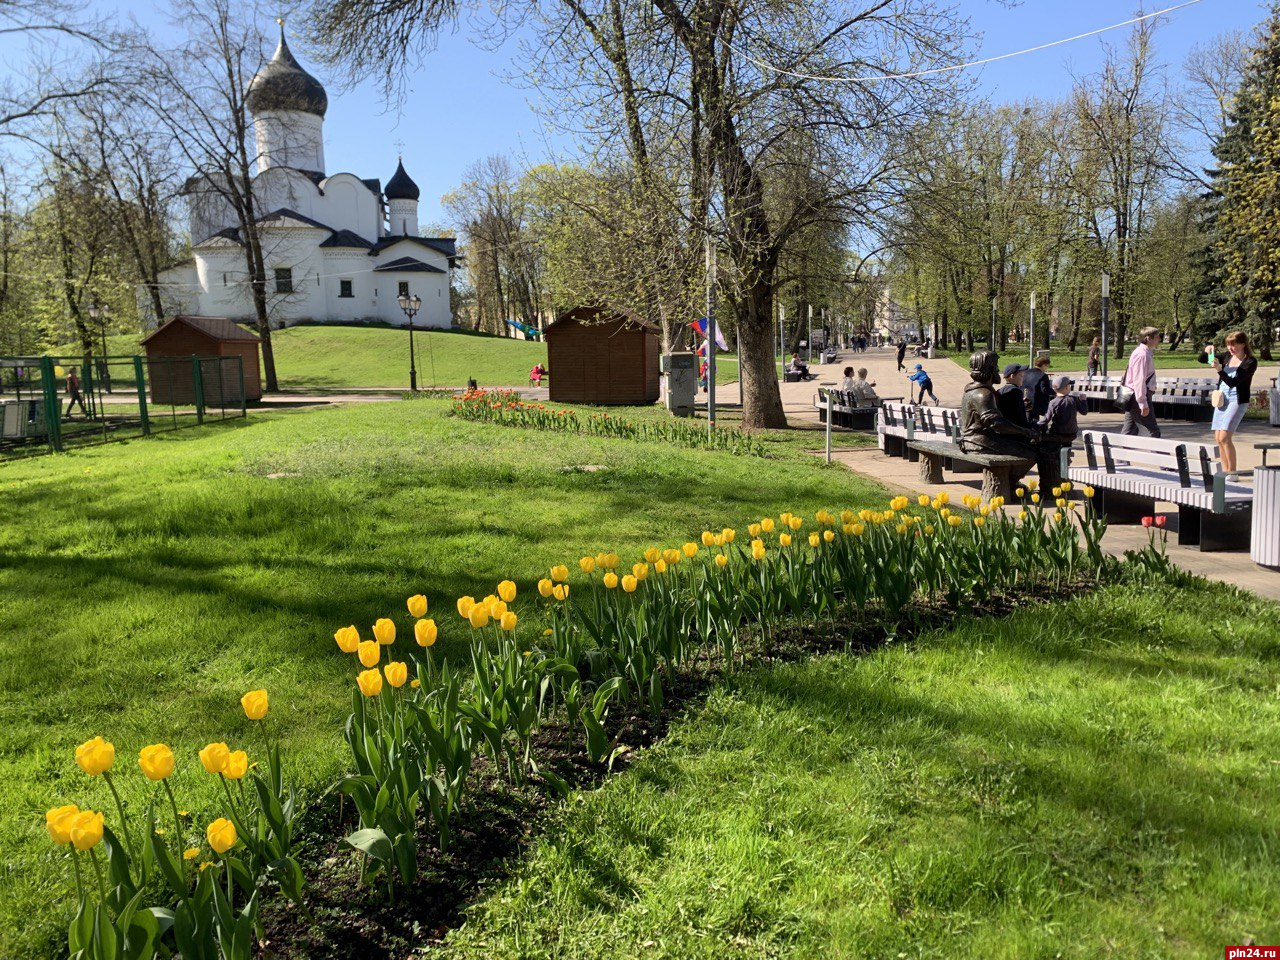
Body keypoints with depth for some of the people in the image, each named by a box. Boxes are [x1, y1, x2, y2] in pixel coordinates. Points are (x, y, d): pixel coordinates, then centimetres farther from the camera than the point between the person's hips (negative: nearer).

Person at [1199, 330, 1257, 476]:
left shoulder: (1250, 362, -11)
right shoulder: (1227, 357, 6)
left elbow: (1233, 382, -20)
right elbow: (1202, 360, 13)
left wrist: (1219, 369, -33)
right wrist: (1207, 350, -7)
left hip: (1237, 401, -7)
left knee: (1224, 437, -16)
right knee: (1218, 438, 6)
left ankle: (1232, 473, -9)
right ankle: (1225, 471, 15)